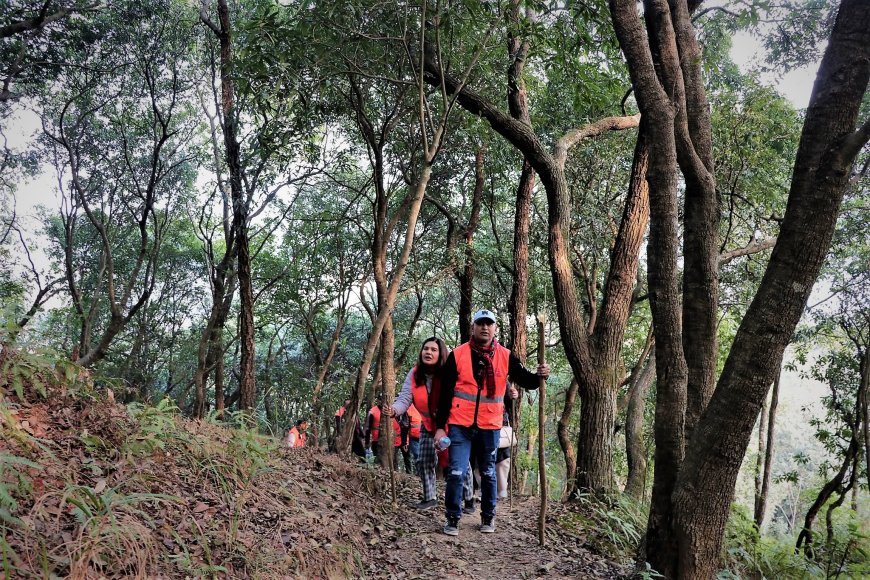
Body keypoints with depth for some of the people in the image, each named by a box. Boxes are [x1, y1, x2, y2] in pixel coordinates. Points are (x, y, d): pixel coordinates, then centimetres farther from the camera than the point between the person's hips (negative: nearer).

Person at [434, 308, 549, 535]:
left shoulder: (505, 356, 0)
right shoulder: (457, 355, -5)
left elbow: (525, 380, 2)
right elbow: (445, 393, -3)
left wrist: (539, 376, -21)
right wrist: (440, 426, -5)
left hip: (490, 426, 2)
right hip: (460, 425, -2)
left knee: (488, 473, 15)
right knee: (456, 473, -4)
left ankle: (488, 517, 31)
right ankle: (452, 518, 13)